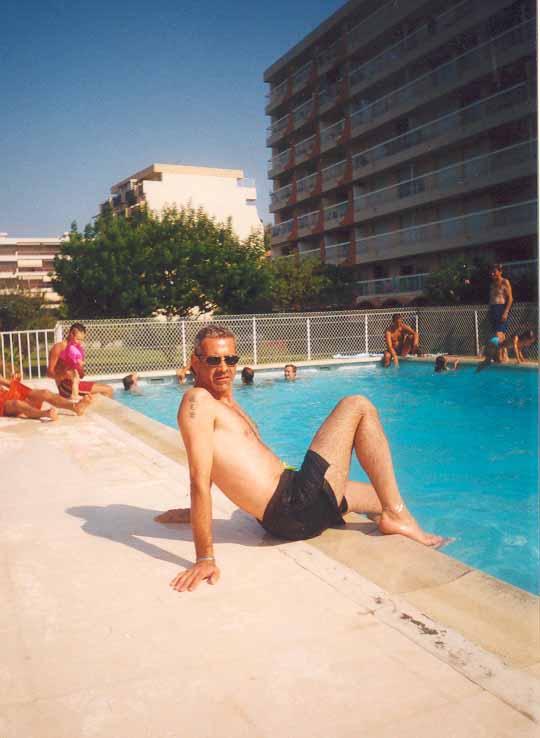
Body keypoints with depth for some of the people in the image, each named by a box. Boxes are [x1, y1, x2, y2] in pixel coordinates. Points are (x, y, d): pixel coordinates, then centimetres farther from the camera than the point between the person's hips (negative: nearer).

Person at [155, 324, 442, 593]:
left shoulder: (227, 403, 17)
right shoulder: (197, 401, -13)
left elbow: (212, 471, 24)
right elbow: (200, 480, -20)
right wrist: (205, 558, -23)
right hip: (297, 508, -10)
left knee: (384, 491, 30)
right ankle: (395, 515, -3)